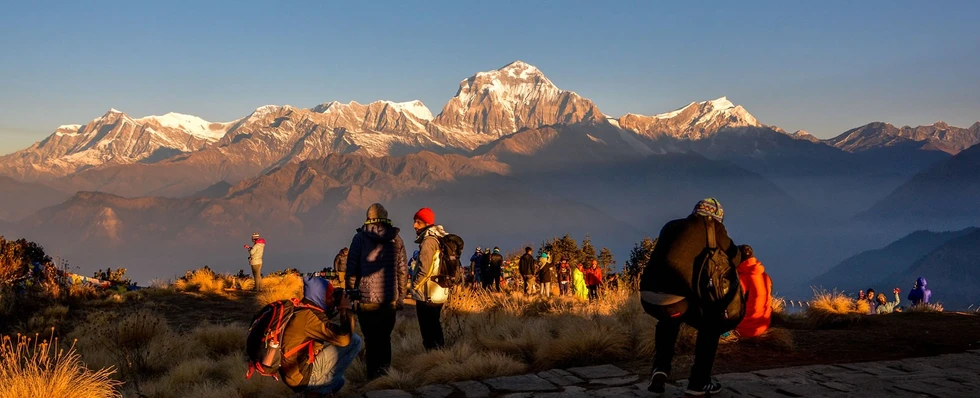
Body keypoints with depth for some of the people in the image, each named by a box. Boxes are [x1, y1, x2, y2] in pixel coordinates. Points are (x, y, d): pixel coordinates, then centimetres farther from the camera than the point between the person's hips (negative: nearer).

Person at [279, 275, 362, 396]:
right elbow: (344, 338, -27)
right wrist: (346, 309, -13)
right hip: (301, 376, -10)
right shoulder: (309, 315, -22)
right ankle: (319, 390, -1)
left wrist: (339, 310, 9)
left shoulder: (303, 310, 7)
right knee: (354, 341, -10)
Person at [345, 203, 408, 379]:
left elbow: (351, 269, -4)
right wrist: (400, 297, 13)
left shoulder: (360, 238, -2)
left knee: (371, 339, 5)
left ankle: (373, 375, 5)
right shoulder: (396, 239, 4)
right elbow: (403, 271, 5)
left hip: (367, 299, -2)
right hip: (389, 300, 2)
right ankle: (384, 372, 20)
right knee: (385, 338, 15)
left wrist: (350, 293, 4)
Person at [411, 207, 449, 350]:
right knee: (435, 328, 18)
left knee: (428, 332, -3)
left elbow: (425, 269, -23)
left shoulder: (429, 240, -16)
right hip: (439, 293, 9)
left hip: (427, 295, -9)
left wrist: (414, 286, -10)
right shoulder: (441, 239, 12)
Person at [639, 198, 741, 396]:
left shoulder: (671, 226, 25)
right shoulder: (712, 227, 11)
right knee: (710, 327, 24)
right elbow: (734, 258, 21)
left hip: (647, 296, 5)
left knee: (669, 320, 39)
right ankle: (698, 383, 25)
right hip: (674, 298, -5)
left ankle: (660, 369, 24)